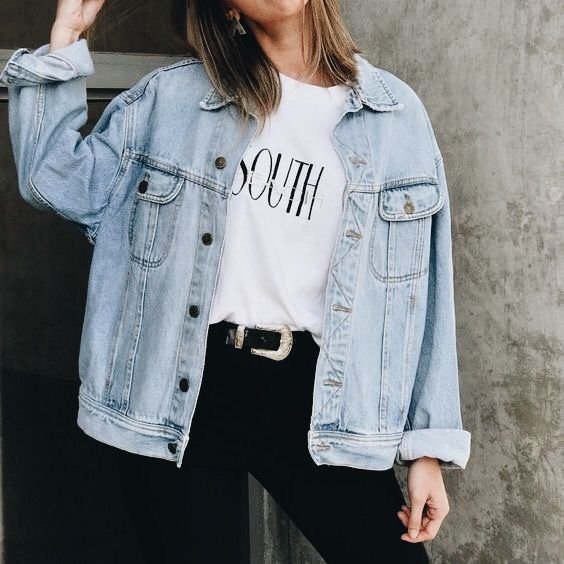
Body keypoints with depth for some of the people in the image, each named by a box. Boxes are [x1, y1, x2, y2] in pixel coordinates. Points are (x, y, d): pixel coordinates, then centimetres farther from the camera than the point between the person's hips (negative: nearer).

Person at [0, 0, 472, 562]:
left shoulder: (396, 111, 3)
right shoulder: (172, 96, 1)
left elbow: (420, 290, 4)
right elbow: (59, 182, -1)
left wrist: (429, 442, 3)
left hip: (315, 396, 1)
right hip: (180, 394, 0)